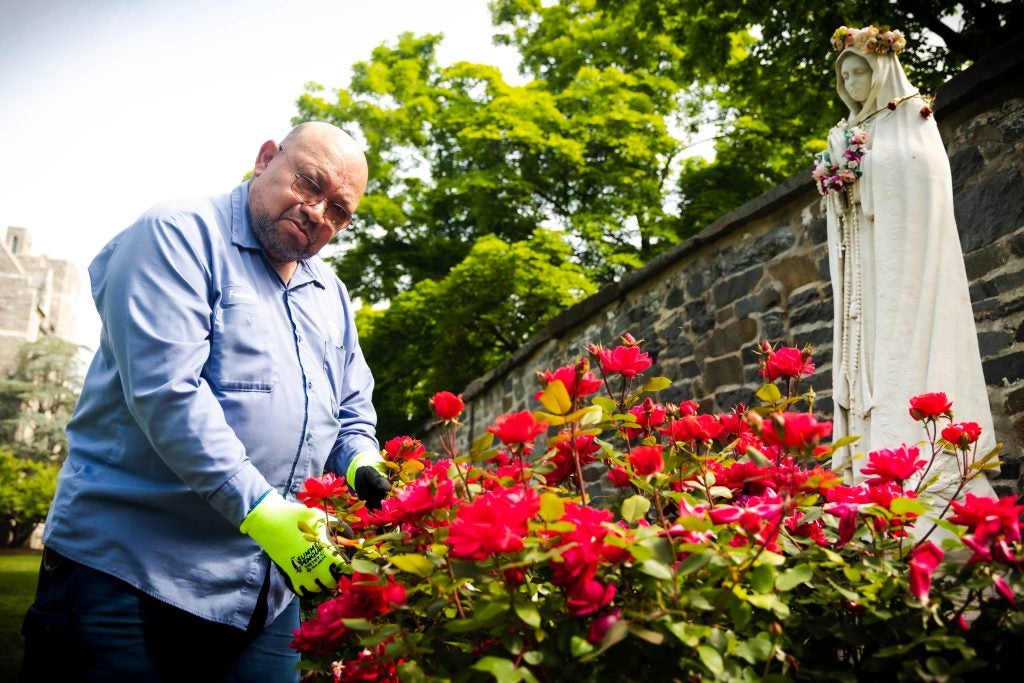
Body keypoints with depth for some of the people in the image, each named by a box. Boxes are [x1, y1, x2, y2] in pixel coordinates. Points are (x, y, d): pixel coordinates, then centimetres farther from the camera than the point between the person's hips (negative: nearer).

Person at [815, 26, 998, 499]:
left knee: (906, 336, -14)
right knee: (867, 344, -3)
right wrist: (835, 183, 2)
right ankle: (869, 453, -8)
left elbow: (925, 177, -5)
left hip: (905, 247, -6)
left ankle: (907, 457, -17)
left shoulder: (912, 118, 7)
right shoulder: (844, 136, 22)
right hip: (863, 263, 6)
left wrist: (861, 172, -8)